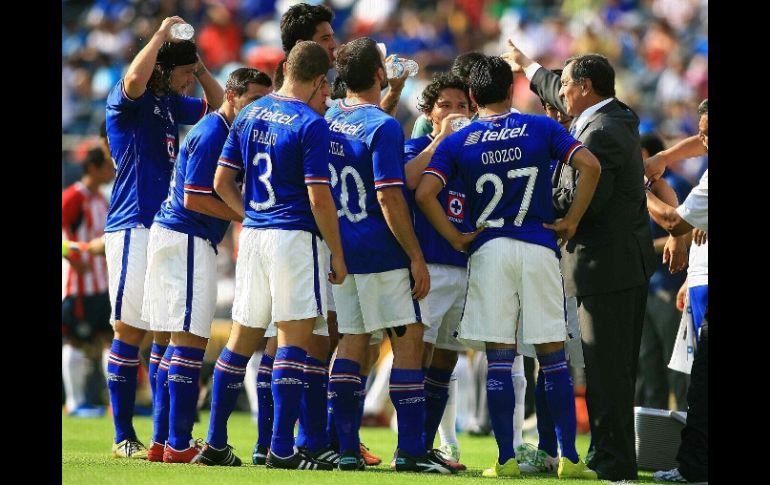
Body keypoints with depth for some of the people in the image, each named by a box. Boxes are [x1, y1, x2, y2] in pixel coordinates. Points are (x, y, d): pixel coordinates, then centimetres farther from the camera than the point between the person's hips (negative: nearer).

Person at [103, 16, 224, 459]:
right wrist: (163, 35, -19)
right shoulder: (127, 101, -7)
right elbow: (134, 79, -31)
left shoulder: (172, 103, 15)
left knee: (169, 332, 8)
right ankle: (124, 437, -2)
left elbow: (217, 104, 31)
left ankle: (165, 435, 13)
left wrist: (199, 65, 13)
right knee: (130, 331, -6)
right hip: (134, 227, -8)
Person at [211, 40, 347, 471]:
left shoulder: (249, 115, 10)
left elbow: (222, 182, 13)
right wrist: (338, 255, -7)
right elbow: (319, 198, -15)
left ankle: (216, 440, 17)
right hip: (294, 237, -7)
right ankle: (282, 449, -9)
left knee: (243, 336, 14)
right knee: (294, 337, -6)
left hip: (253, 235, 7)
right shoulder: (311, 124, -11)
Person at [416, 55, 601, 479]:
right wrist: (571, 221, -2)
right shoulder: (541, 129, 4)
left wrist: (456, 238, 0)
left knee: (498, 359, 3)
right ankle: (569, 458, 4)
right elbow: (590, 165, -8)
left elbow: (424, 193, -9)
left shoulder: (457, 142, 4)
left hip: (489, 251, 0)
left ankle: (506, 458, 1)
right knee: (553, 356, 5)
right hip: (539, 251, 0)